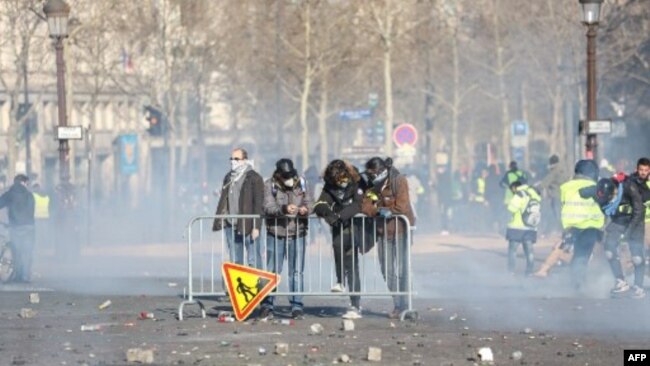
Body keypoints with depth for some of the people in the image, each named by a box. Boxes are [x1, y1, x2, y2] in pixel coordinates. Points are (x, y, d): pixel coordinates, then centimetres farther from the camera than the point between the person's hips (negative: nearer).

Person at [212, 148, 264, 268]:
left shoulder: (254, 178, -3)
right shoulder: (228, 178, 16)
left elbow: (259, 204, -8)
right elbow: (223, 200, 19)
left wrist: (256, 226, -15)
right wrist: (219, 221, 10)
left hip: (248, 226, -6)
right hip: (231, 225, 6)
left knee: (254, 261, -6)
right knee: (235, 261, 8)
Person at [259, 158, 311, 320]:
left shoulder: (301, 183, 3)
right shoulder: (270, 185, -5)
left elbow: (309, 202, 4)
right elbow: (268, 208, -16)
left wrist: (305, 209, -20)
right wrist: (284, 209, -34)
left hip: (297, 234, 2)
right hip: (276, 234, -2)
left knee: (296, 271, 3)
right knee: (272, 270, 2)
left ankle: (297, 306, 7)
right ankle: (267, 305, 10)